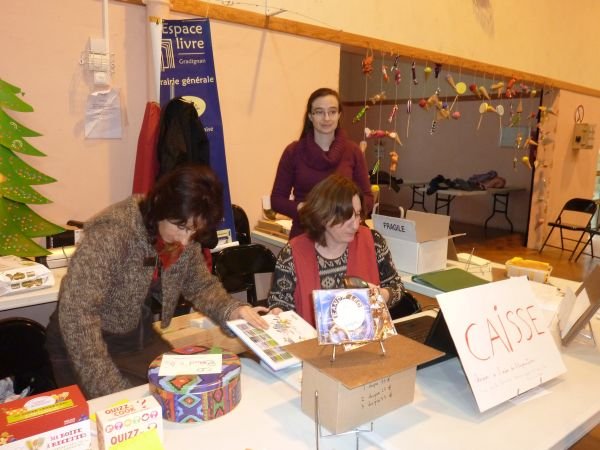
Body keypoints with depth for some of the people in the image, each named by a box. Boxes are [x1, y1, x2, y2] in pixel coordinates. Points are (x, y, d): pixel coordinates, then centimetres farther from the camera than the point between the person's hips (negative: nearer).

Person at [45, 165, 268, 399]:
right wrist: (112, 392, -35)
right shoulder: (111, 233, -30)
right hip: (85, 346, -5)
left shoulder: (184, 238, -9)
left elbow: (201, 285, 3)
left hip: (140, 339, 6)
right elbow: (76, 314, -33)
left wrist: (231, 310, -18)